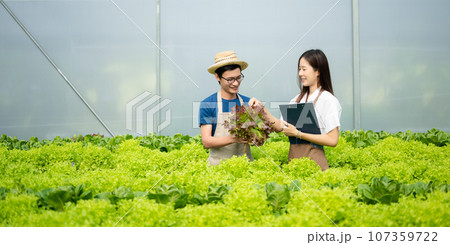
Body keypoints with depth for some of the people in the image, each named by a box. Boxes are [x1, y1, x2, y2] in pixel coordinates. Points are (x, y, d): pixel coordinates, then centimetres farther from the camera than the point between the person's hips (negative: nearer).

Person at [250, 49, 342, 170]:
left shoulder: (328, 100, -8)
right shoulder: (299, 99, 13)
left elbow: (332, 140, -15)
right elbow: (279, 126, 12)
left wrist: (298, 134, -14)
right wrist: (262, 108, 1)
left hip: (313, 160, -6)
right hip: (293, 156, 6)